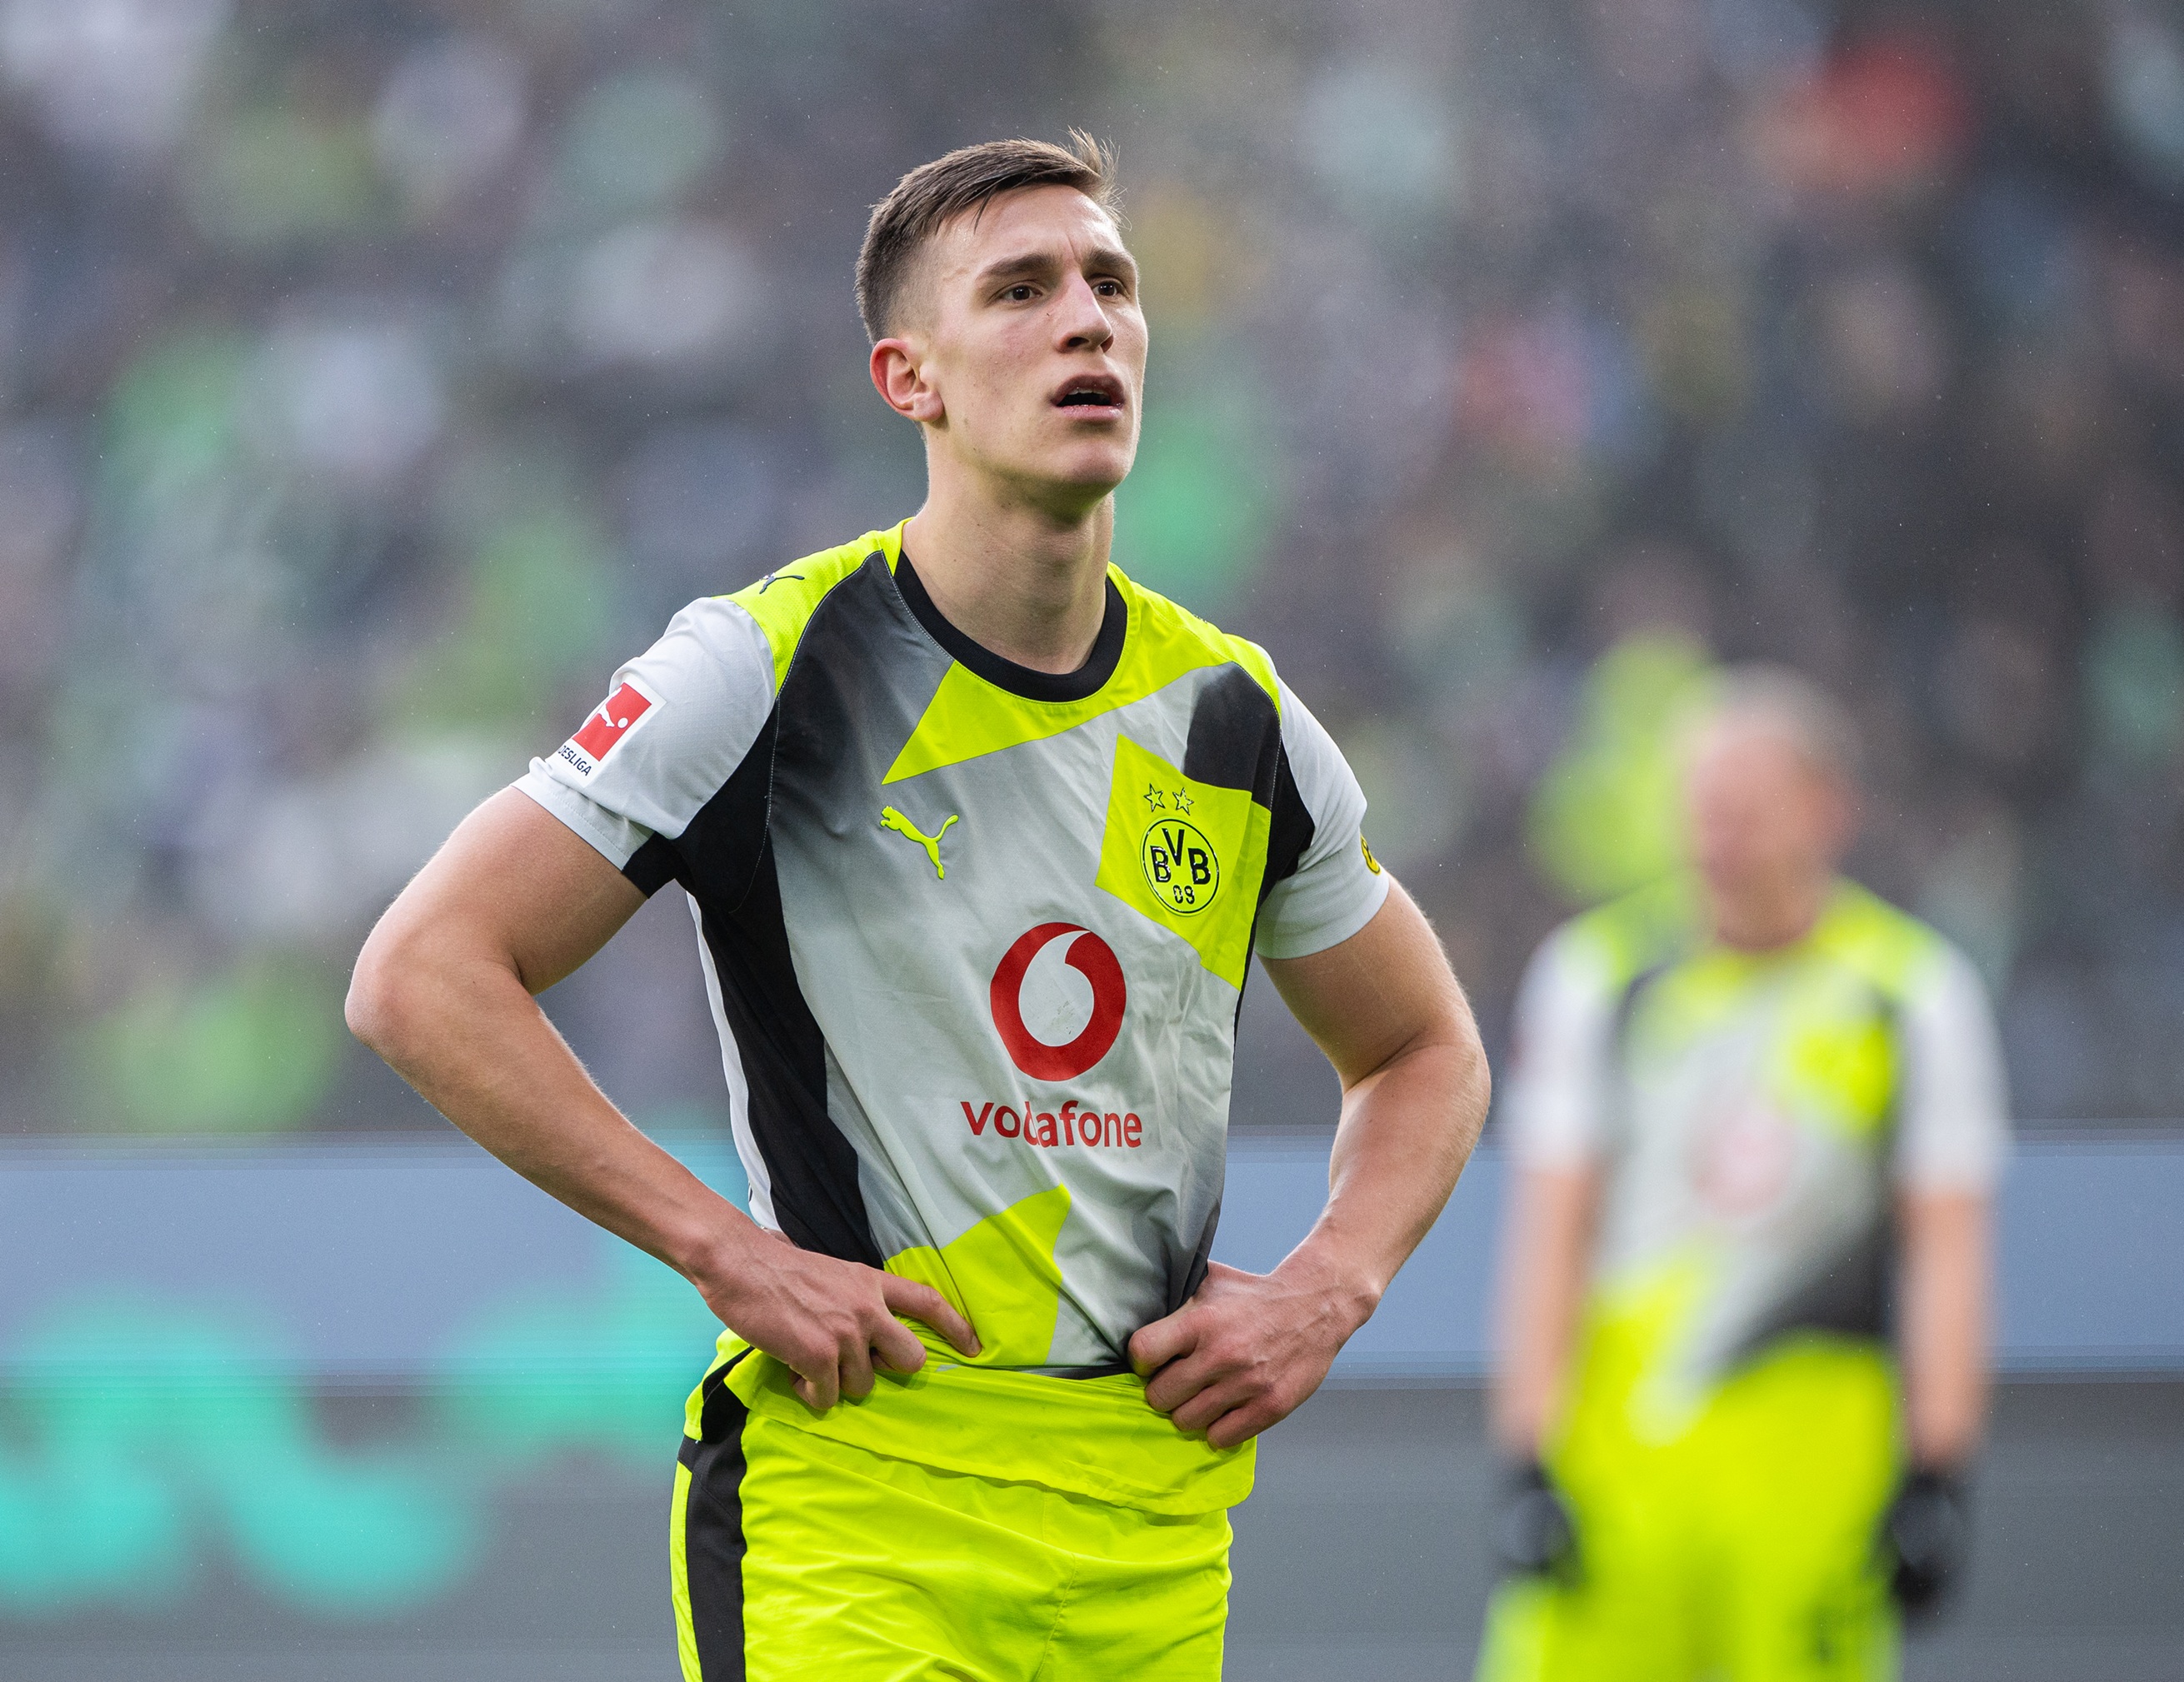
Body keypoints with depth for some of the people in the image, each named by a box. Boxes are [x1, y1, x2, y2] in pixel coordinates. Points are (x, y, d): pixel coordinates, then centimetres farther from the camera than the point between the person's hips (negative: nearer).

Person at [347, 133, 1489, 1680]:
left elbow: (1426, 1053, 24)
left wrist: (1325, 1294, 5)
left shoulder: (1236, 715, 10)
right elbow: (421, 976, -9)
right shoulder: (775, 667, -6)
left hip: (1158, 1529, 5)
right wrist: (729, 1254, -13)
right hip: (852, 1503, -5)